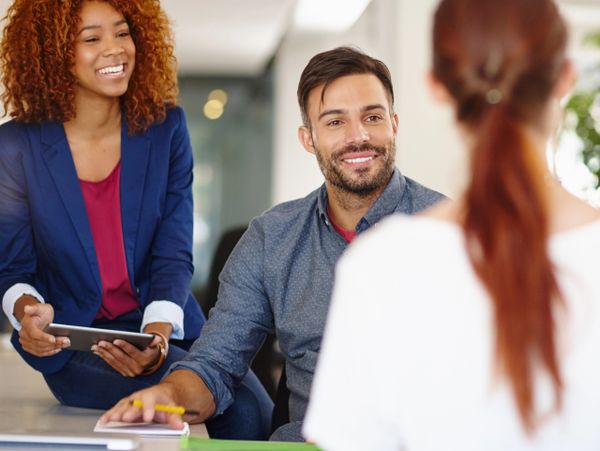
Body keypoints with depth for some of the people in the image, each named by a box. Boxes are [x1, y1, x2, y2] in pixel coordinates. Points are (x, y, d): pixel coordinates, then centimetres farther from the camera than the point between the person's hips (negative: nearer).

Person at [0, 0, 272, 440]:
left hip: (166, 330, 3)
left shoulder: (165, 128, 0)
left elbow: (174, 253, -4)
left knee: (254, 412, -24)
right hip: (75, 347, -2)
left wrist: (158, 333, -23)